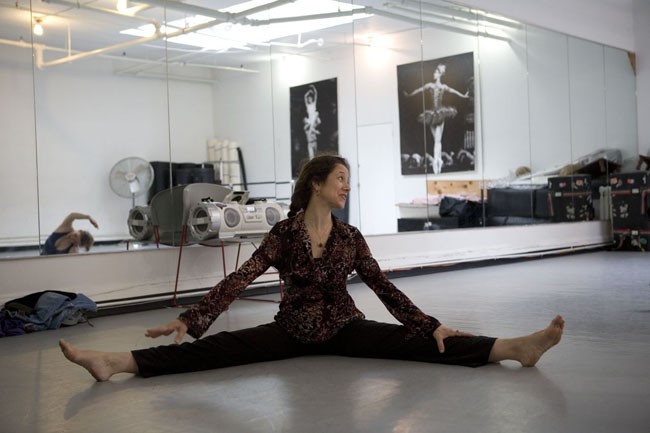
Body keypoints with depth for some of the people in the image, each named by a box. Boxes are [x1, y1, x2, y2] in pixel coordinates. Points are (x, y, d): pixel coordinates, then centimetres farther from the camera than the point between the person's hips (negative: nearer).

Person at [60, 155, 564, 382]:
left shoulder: (351, 237, -2)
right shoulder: (283, 233, -7)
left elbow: (384, 287, -3)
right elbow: (239, 280, -12)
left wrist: (430, 325, -12)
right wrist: (190, 319, -20)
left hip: (344, 329, 1)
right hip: (293, 330, -1)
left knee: (415, 341, -20)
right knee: (216, 348, -18)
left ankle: (515, 347, -34)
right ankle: (117, 362, -28)